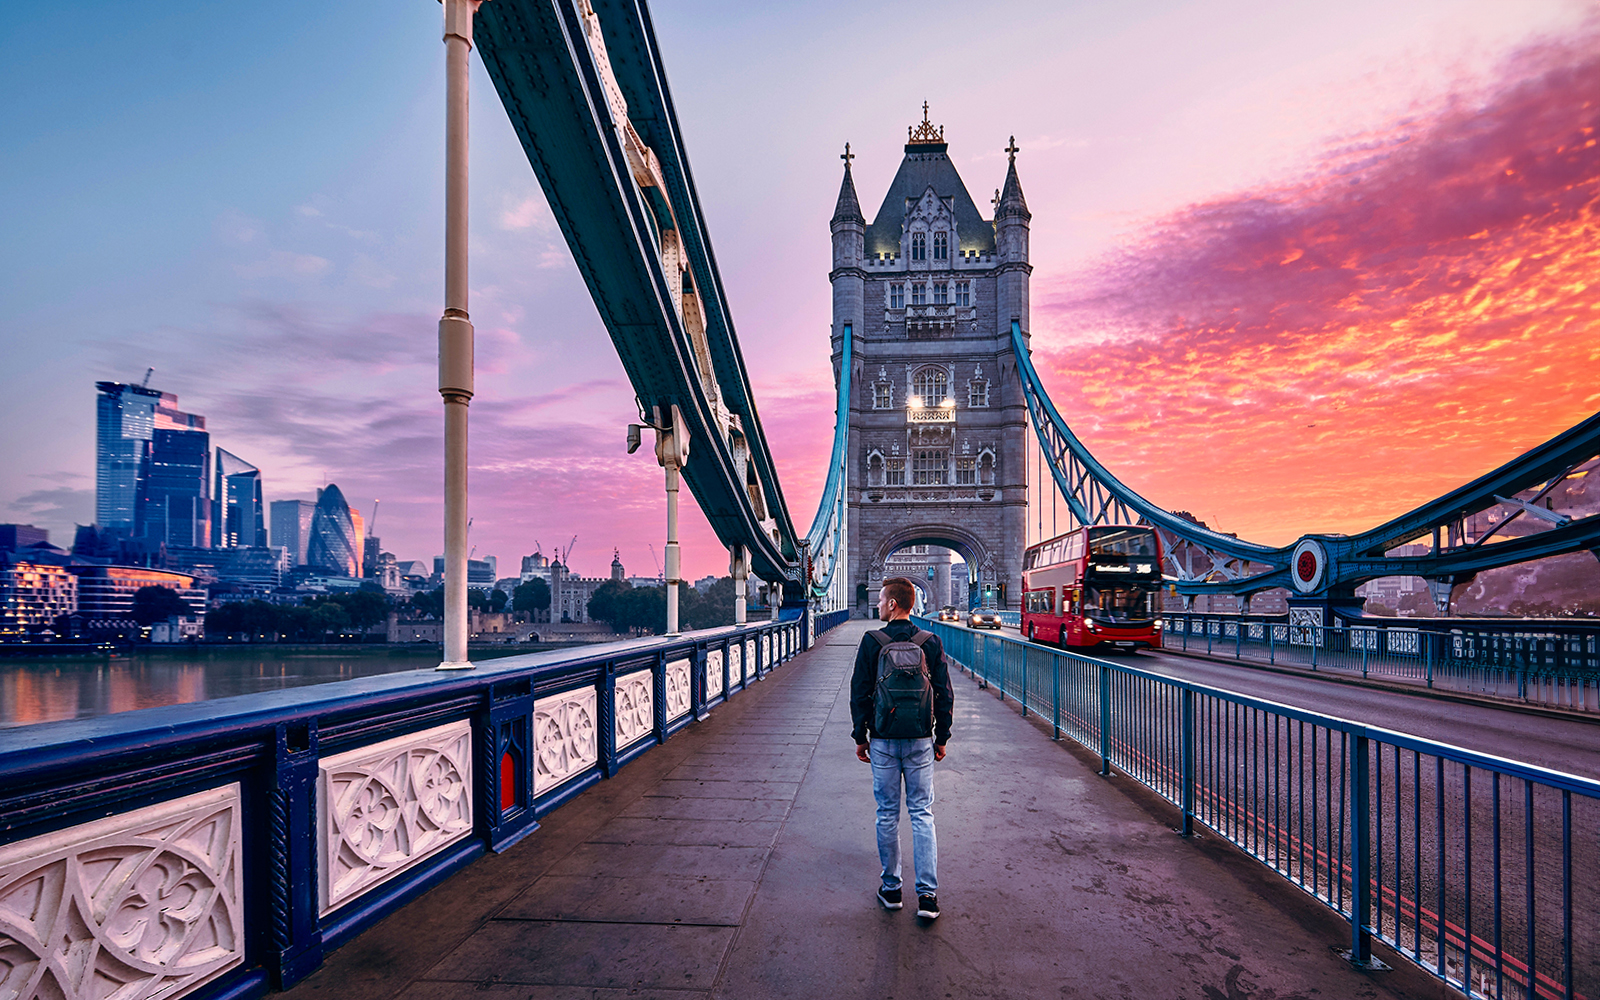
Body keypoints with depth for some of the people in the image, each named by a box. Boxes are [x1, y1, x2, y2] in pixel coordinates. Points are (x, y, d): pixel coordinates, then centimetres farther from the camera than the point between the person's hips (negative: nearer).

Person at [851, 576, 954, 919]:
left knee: (887, 814, 9)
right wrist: (941, 738, 10)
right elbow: (945, 695, 1)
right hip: (920, 742, 2)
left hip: (883, 741, -1)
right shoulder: (931, 643, -2)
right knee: (922, 814, 7)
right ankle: (928, 894, 5)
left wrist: (860, 737, 5)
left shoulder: (872, 642, -8)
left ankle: (890, 888, 18)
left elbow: (859, 694, -5)